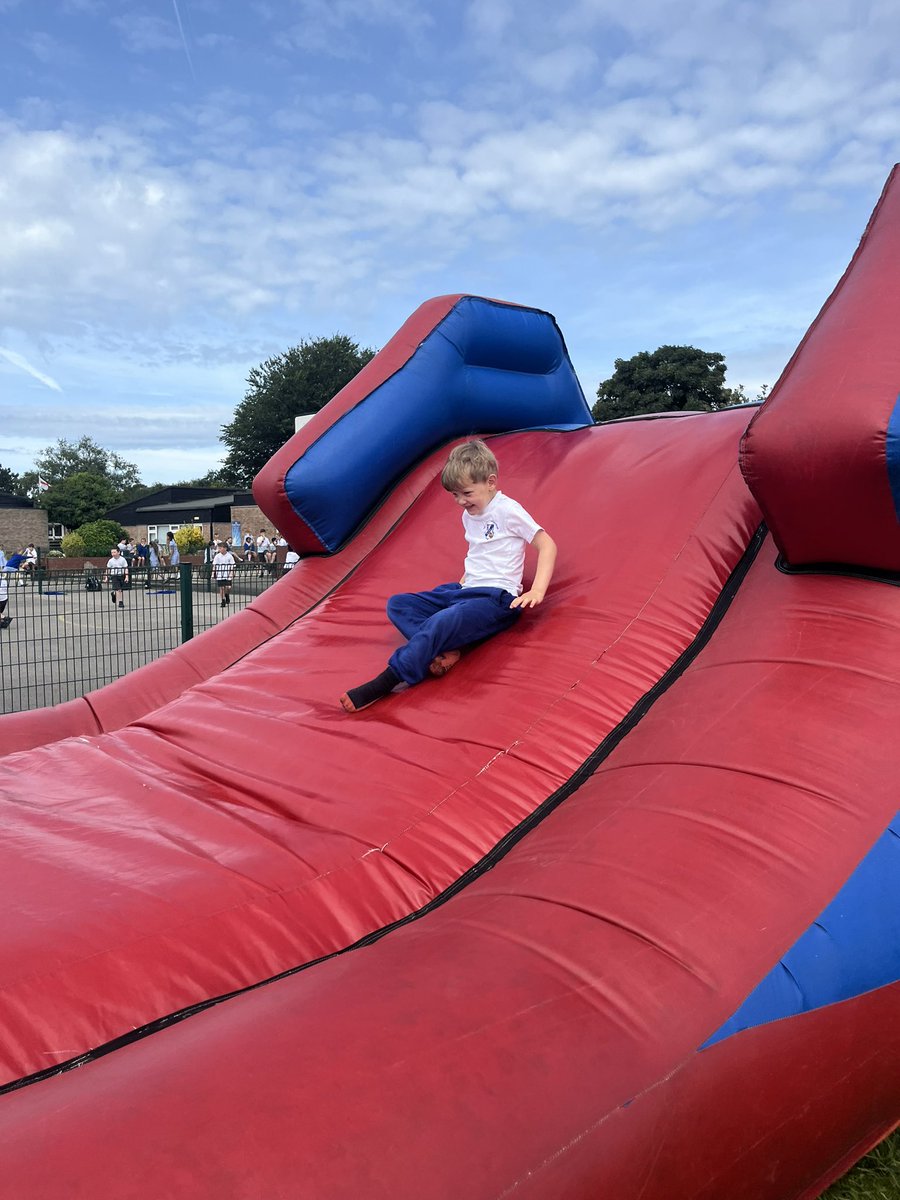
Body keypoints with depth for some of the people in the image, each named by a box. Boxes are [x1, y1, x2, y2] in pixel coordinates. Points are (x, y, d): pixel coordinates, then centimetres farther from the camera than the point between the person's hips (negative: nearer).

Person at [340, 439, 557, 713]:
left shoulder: (508, 510, -7)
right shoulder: (469, 516, 15)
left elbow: (547, 545, -9)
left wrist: (537, 591, -20)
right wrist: (466, 578, 16)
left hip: (495, 597, -9)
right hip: (466, 590, 9)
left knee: (442, 621, -36)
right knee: (396, 604, -4)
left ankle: (385, 682, -32)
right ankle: (445, 650, -26)